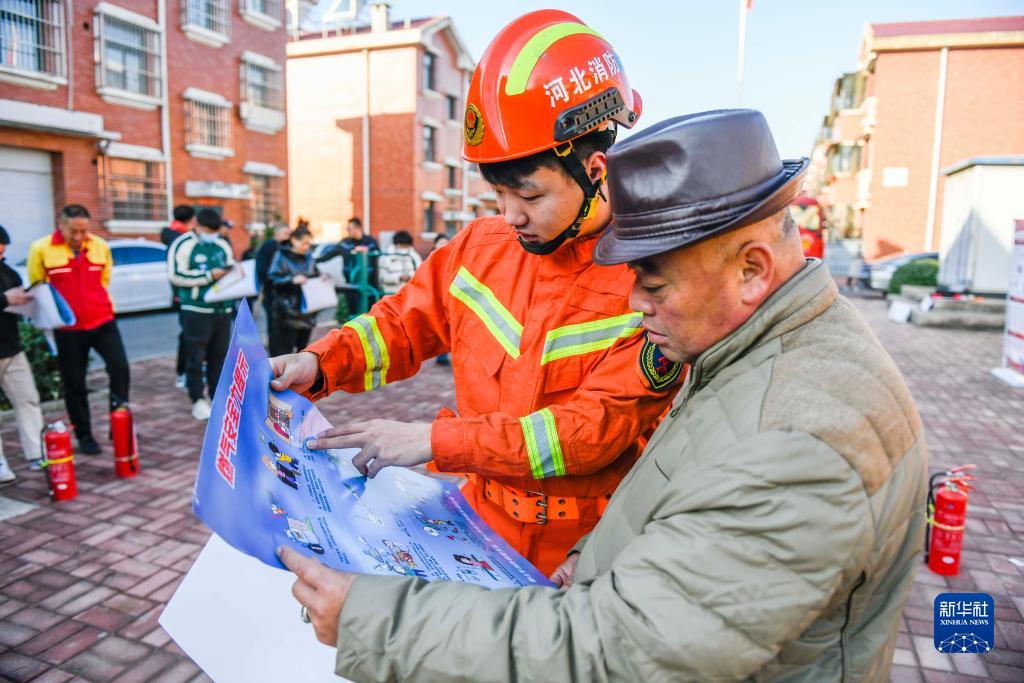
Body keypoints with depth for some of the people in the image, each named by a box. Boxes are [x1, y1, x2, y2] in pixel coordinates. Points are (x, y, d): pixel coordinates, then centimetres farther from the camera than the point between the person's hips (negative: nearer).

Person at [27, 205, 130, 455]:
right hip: (67, 327, -1)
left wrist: (95, 303, 11)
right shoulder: (41, 249, -7)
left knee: (120, 368, -12)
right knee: (74, 385, 7)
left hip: (103, 321, 2)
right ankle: (84, 436, 21)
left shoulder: (100, 246, 2)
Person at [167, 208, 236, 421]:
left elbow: (231, 268, 26)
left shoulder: (223, 245, 13)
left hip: (223, 309, 5)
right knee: (196, 357, -2)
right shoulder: (183, 245, -5)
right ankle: (198, 400, 7)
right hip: (196, 310, -5)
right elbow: (176, 276, -13)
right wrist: (209, 276, -13)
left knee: (220, 356, 10)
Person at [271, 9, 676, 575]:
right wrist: (320, 365, -8)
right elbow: (402, 322, 11)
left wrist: (435, 440, -26)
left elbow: (599, 425, -22)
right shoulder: (480, 246, 0)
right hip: (481, 520, 4)